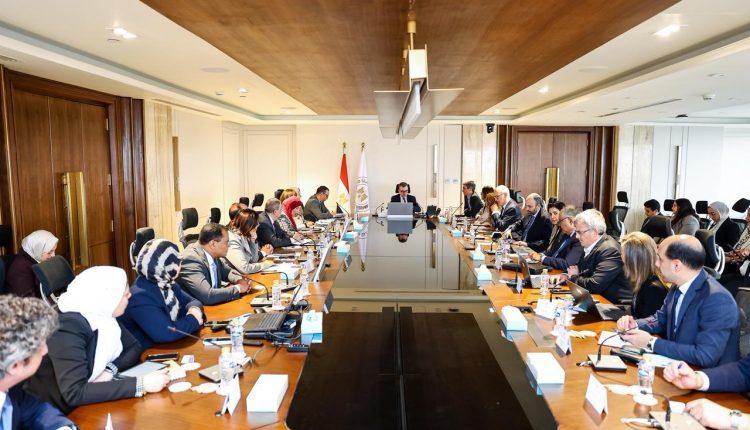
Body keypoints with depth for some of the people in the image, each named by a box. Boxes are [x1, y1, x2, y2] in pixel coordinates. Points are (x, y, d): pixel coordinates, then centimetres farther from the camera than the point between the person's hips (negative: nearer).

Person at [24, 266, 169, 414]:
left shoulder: (102, 315, -5)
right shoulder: (68, 329, -26)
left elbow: (134, 348, 5)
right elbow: (74, 393, -33)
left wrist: (110, 369, -15)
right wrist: (141, 384, -34)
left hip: (84, 405, 7)